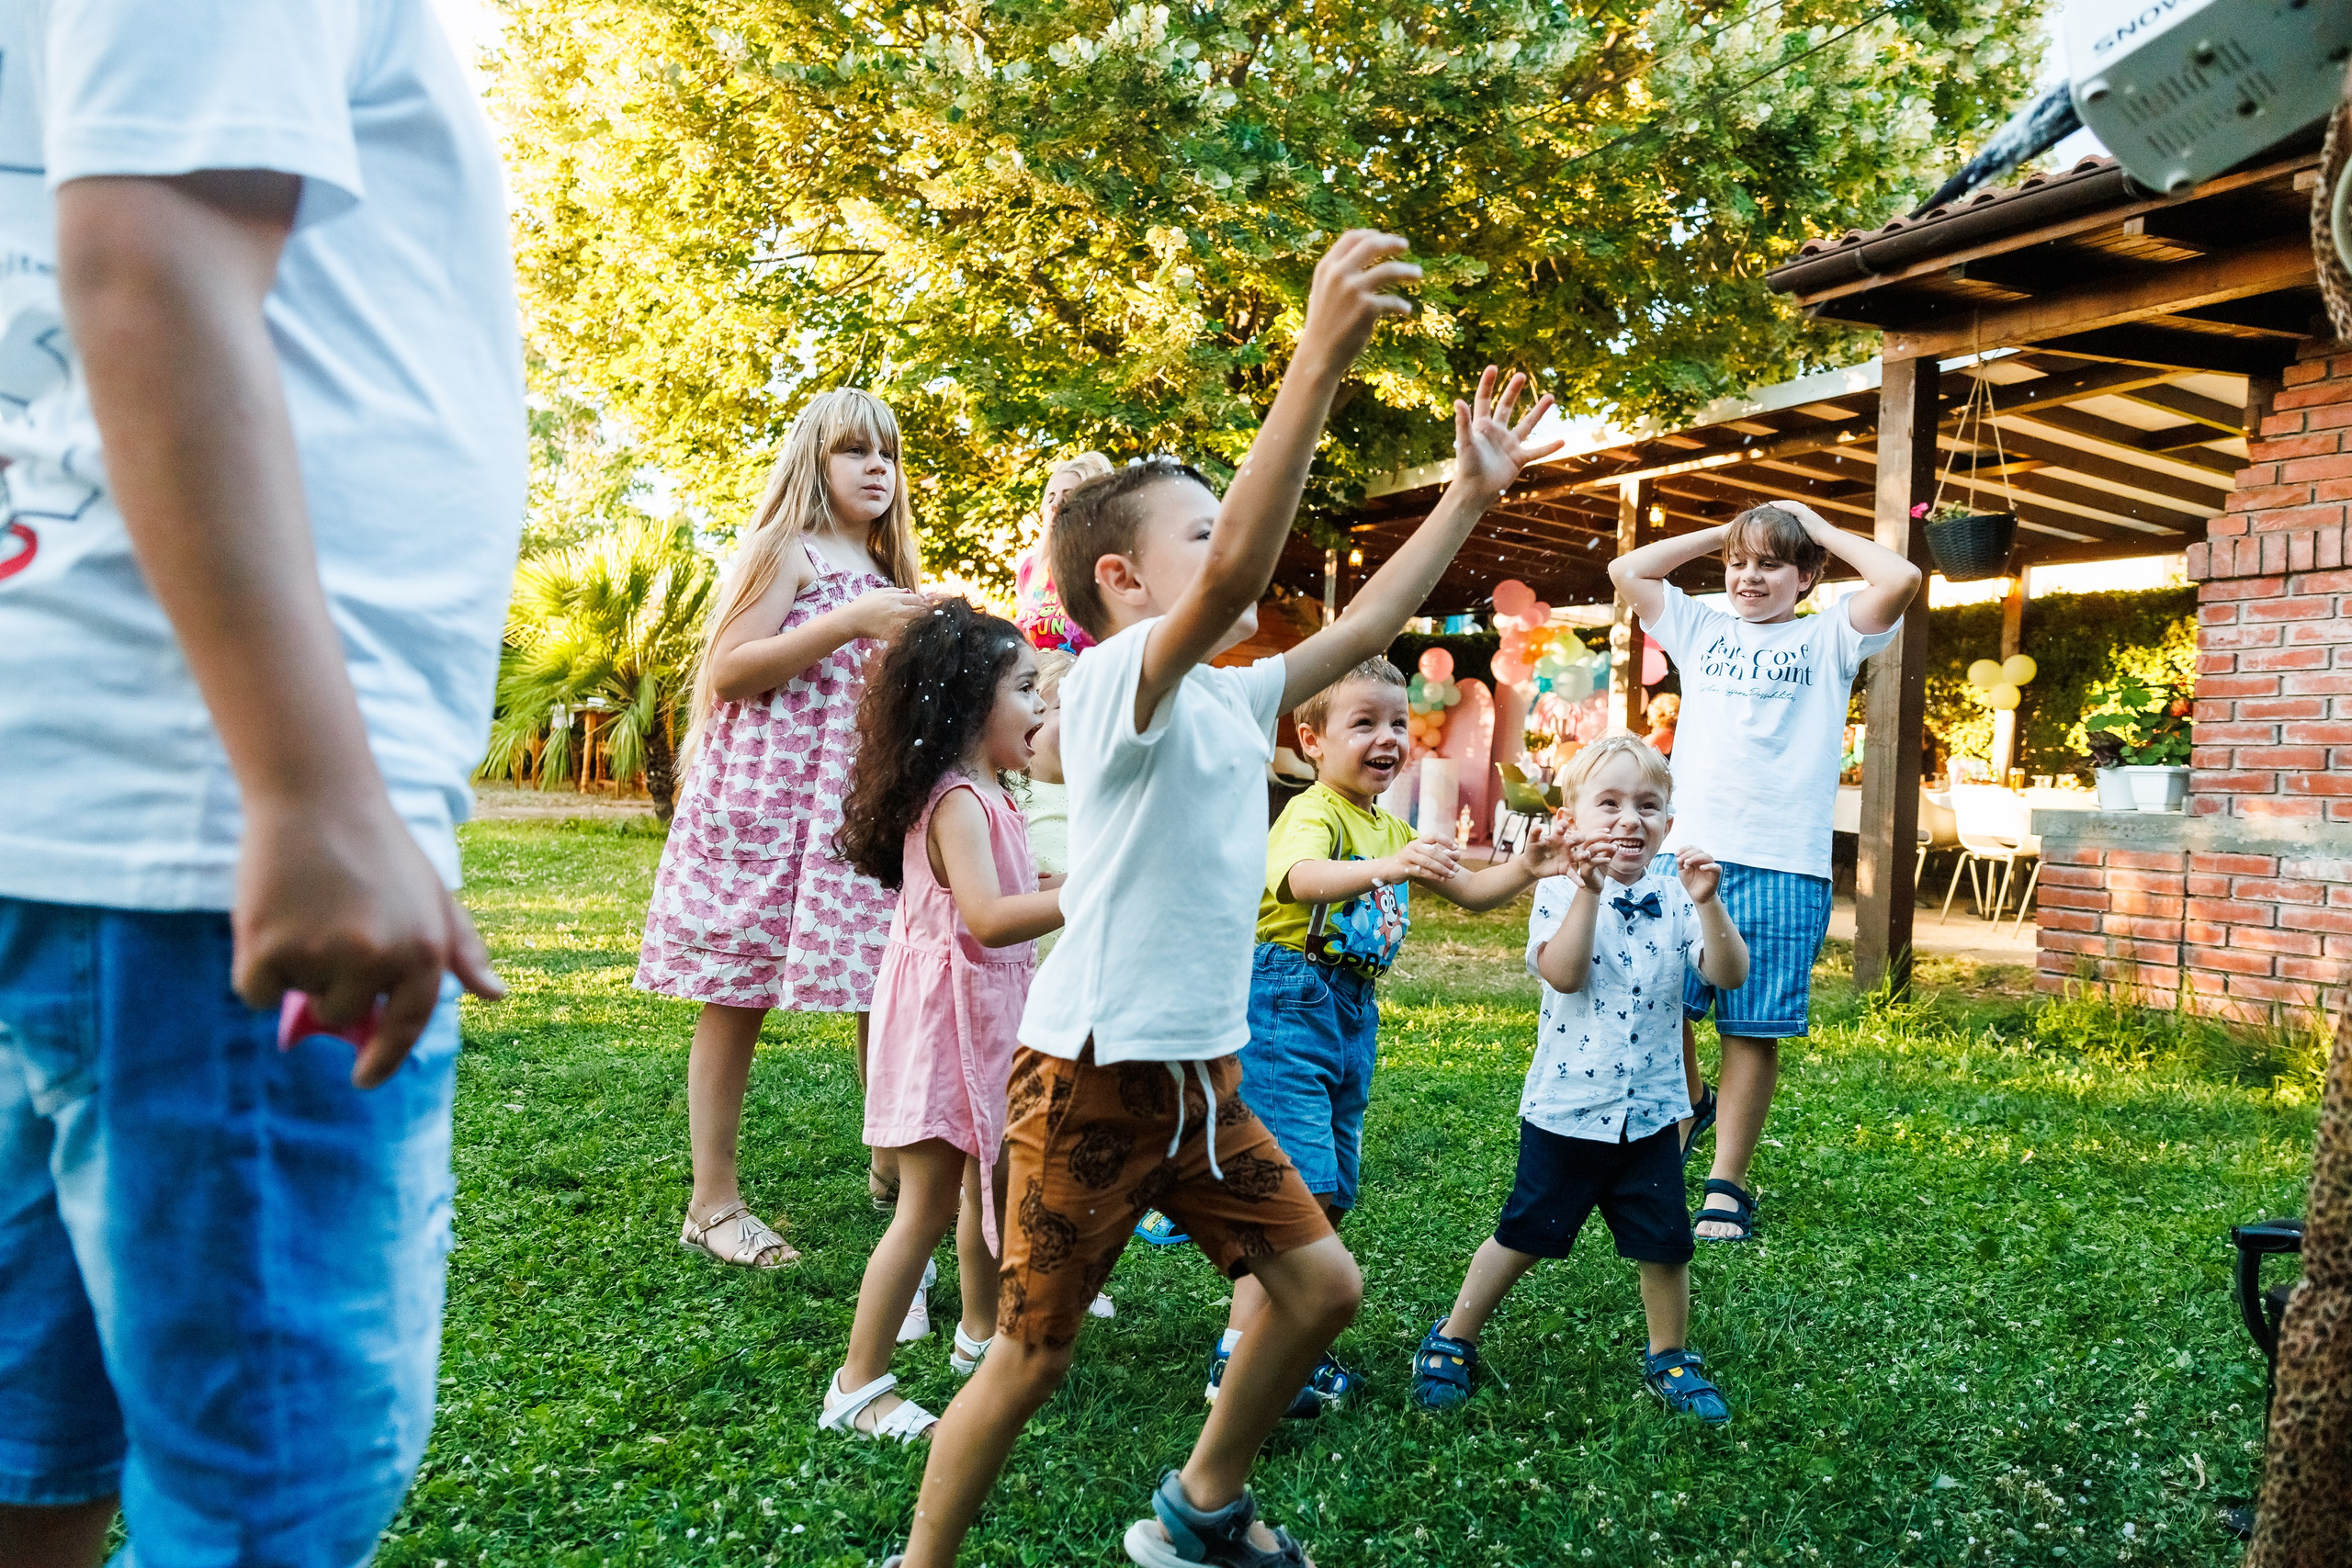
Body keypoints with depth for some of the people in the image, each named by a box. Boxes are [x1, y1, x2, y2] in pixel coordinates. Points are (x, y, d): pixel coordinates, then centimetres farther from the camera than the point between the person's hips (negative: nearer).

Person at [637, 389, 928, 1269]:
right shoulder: (786, 549, -2)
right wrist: (851, 623, -18)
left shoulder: (882, 574, 20)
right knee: (738, 999, -1)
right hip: (762, 797, -7)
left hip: (856, 804, 7)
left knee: (884, 991, 4)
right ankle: (713, 1205, 6)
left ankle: (893, 1167, 20)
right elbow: (729, 671, -13)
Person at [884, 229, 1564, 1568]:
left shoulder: (1233, 701, 10)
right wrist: (1319, 361, -38)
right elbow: (1237, 571, -34)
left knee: (1322, 1283, 13)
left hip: (1205, 1073, 9)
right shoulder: (1116, 682, -16)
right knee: (1033, 1357, 3)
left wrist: (1473, 492, 14)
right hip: (1095, 1071, -8)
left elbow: (1363, 628, 16)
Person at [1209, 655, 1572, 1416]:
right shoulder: (1311, 813, -12)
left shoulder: (1393, 829, 17)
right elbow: (1302, 877, -34)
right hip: (1287, 1003, -9)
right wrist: (1385, 867, -52)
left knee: (1331, 1196, 13)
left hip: (1354, 1014, 9)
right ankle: (1238, 1359, -8)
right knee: (1299, 1187, -16)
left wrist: (1521, 871, 0)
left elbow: (1466, 890, 21)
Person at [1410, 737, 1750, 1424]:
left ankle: (1669, 1358, 32)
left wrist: (1707, 902, -26)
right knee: (1524, 1236, 8)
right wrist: (1589, 891, -32)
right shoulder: (1561, 893, -8)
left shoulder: (1677, 898, -1)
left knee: (1664, 1243, 9)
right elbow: (1563, 974, -25)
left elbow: (1730, 974, -13)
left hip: (1651, 1110, 2)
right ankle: (1451, 1343, 26)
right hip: (1565, 1108, -2)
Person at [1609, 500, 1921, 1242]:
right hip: (1685, 851, 2)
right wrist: (1719, 534, 16)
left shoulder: (1828, 638, 10)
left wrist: (1822, 529, 8)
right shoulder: (1701, 629, 17)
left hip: (1783, 867, -2)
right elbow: (1626, 569, 14)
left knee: (1753, 1028, 2)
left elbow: (1901, 579, -5)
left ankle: (1726, 1185, 12)